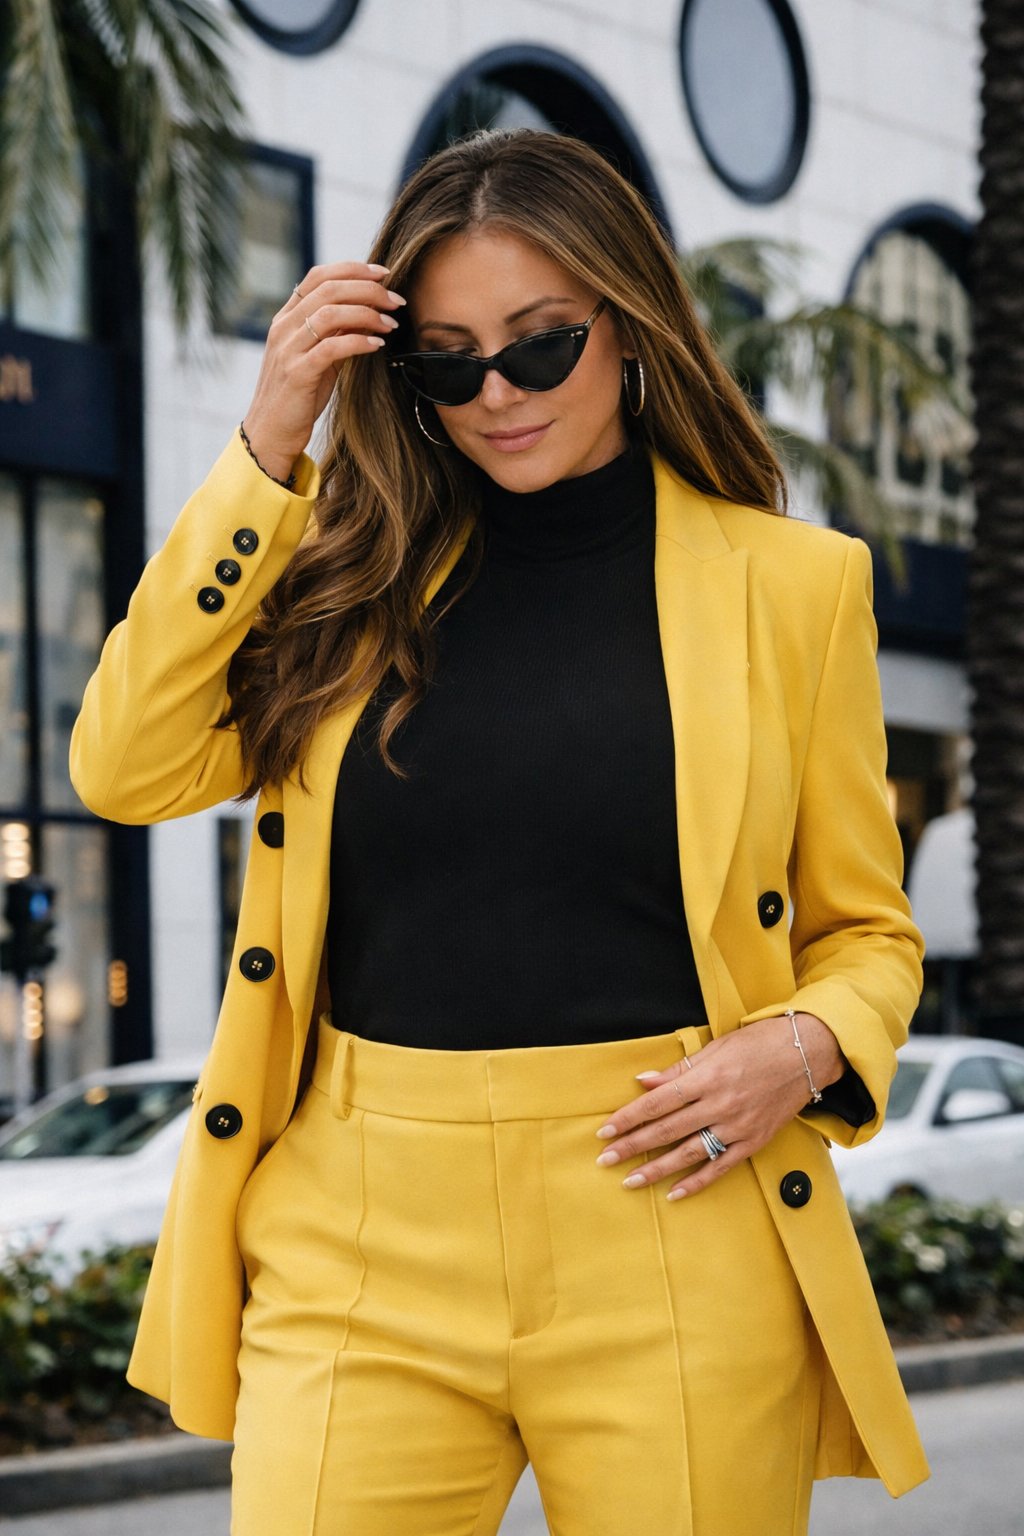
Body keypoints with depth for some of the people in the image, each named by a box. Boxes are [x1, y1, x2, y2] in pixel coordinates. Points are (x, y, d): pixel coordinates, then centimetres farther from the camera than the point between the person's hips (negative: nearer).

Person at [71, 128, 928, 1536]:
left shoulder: (793, 581, 4)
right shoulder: (358, 570, 9)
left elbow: (866, 928, 12)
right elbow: (127, 769, -4)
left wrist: (804, 1049, -10)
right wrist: (266, 452, -4)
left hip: (672, 1249, -1)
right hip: (362, 1240, 1)